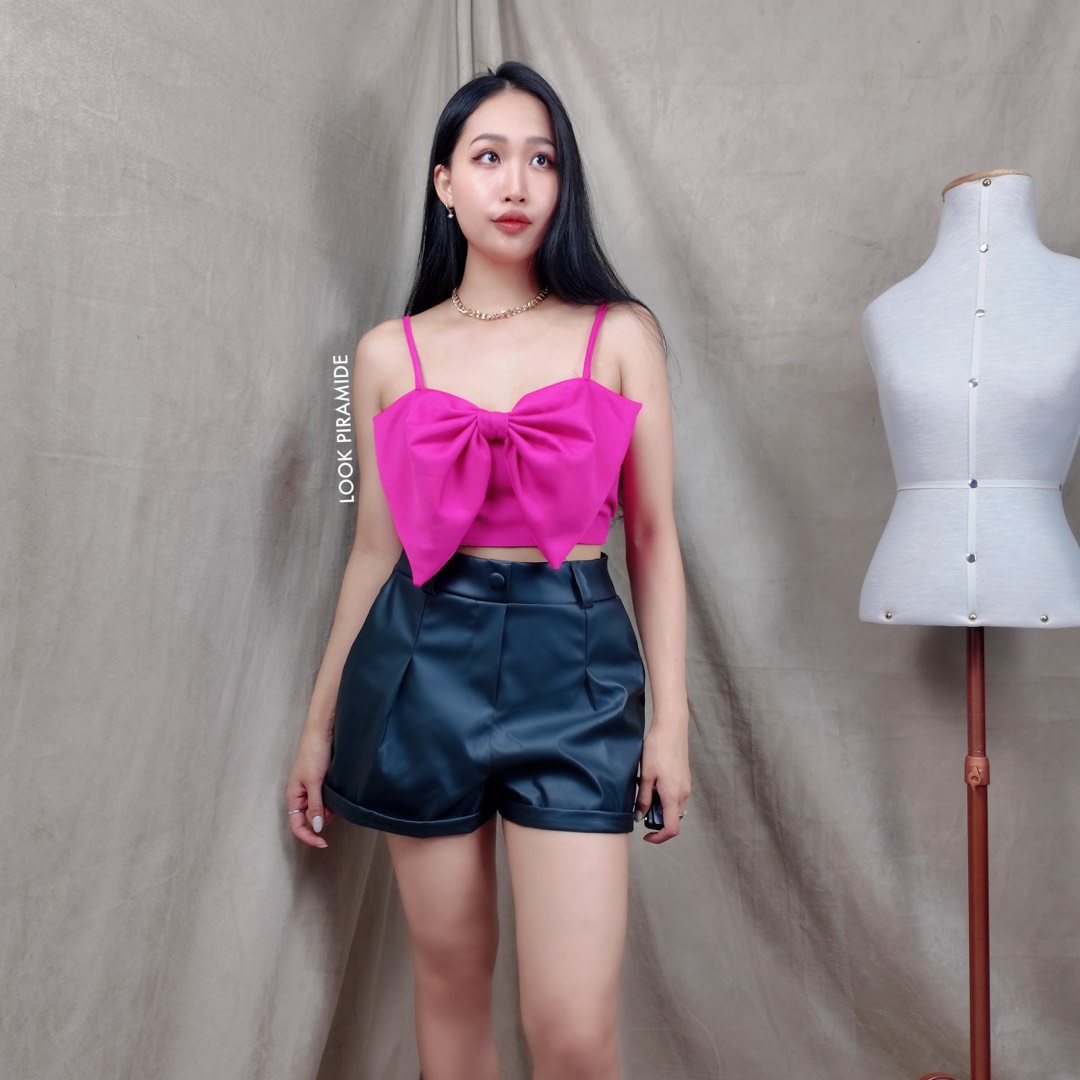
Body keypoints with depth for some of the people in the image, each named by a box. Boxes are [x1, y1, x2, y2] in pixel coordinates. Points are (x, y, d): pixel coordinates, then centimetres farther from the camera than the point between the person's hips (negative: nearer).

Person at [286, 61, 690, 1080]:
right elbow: (375, 547, 11)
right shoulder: (389, 353, 7)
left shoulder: (621, 333, 3)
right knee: (449, 981, 14)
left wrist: (670, 716, 0)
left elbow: (654, 536, 4)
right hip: (427, 656, 2)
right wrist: (319, 725, 13)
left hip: (571, 660, -1)